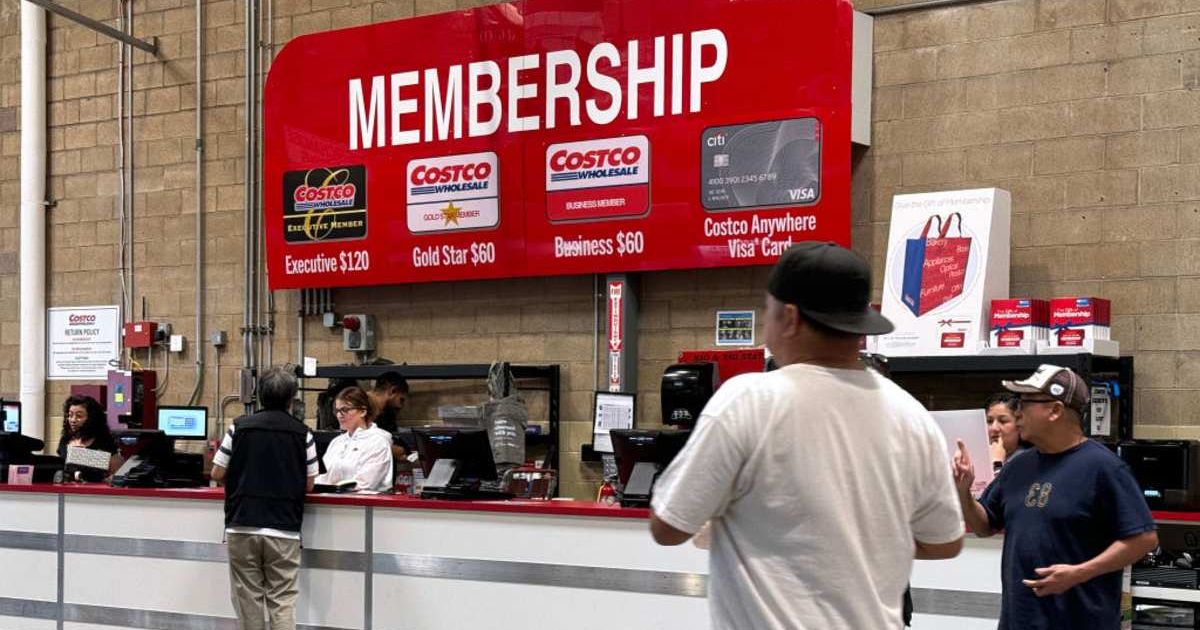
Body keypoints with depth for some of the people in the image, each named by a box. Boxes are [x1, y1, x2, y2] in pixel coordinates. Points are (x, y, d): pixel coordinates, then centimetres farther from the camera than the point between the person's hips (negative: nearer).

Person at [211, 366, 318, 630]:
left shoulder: (240, 427, 1)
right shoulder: (303, 433, -1)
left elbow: (217, 473, 6)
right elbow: (308, 484, 5)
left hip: (241, 526, 1)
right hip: (284, 530, -1)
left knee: (248, 596, 9)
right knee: (282, 600, 1)